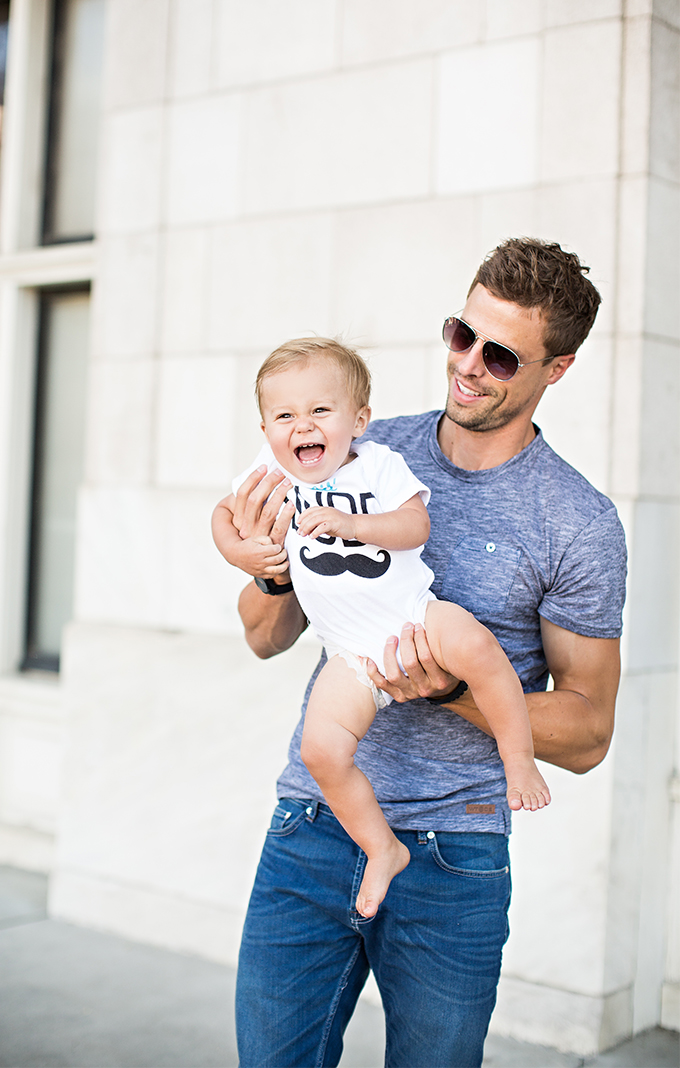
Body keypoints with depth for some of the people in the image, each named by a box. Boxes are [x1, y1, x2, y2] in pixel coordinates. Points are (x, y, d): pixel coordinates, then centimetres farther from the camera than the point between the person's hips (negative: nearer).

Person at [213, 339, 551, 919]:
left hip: (417, 615, -2)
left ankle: (519, 760, -13)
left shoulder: (379, 463, -3)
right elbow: (224, 510, 20)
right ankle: (383, 849, 5)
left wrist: (351, 523, -31)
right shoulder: (270, 473, 5)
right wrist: (237, 550, 0)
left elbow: (417, 526, -16)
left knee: (475, 645, -34)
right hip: (354, 653, 2)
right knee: (322, 749, -17)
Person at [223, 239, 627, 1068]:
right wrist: (275, 571, -15)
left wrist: (450, 689, -19)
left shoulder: (579, 524, -7)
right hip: (309, 828, 3)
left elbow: (587, 734, -3)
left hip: (451, 858, -2)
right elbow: (267, 638, 8)